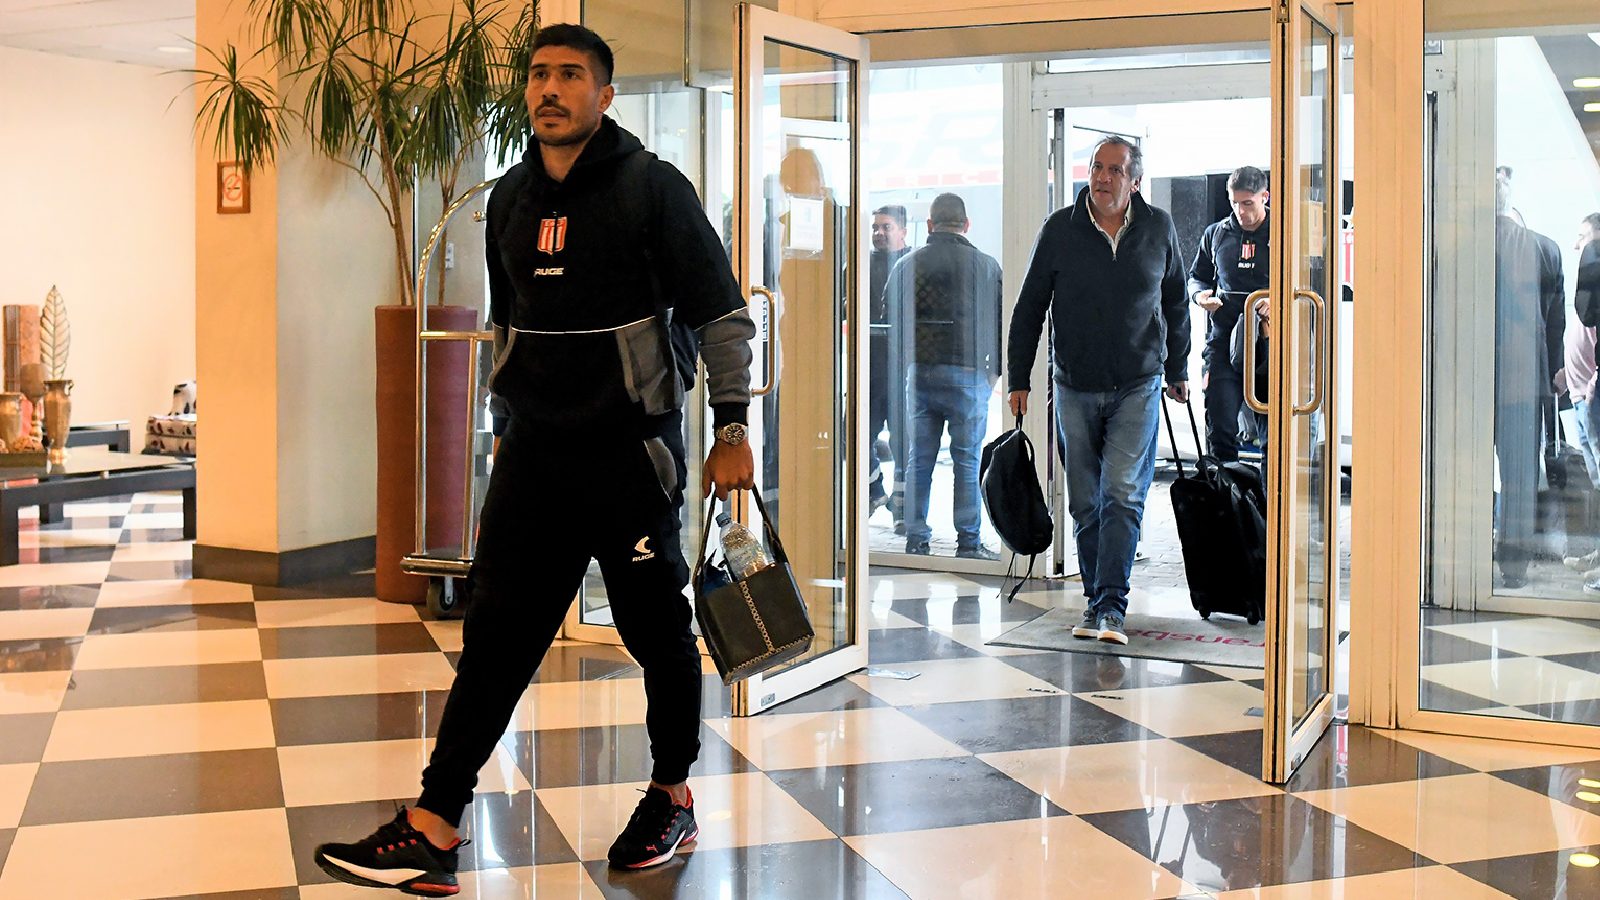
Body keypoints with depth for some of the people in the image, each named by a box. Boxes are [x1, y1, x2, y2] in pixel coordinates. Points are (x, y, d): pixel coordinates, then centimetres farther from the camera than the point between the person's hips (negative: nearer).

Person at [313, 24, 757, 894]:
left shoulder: (652, 187, -7)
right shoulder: (510, 197, 10)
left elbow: (722, 313, -6)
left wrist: (732, 430, -9)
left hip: (632, 446, -5)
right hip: (533, 447, 5)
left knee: (657, 628, 7)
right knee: (496, 626, 1)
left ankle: (673, 796, 26)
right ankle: (434, 825, 2)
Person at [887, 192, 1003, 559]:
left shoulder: (907, 265, 6)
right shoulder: (984, 265, 0)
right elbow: (1000, 319, 4)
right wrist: (995, 369, 14)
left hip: (919, 374, 2)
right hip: (967, 374, -2)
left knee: (919, 460, 8)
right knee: (967, 460, 2)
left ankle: (916, 540, 9)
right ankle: (968, 542, 4)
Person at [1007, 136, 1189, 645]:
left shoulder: (1158, 229, 2)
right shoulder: (1060, 230, -1)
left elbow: (1176, 304, 15)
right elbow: (1029, 308, 4)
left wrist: (1177, 370, 18)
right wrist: (1018, 379, 2)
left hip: (1138, 387, -1)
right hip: (1075, 388, 1)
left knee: (1124, 495, -11)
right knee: (1085, 503, 6)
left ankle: (1111, 608, -11)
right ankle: (1095, 602, 17)